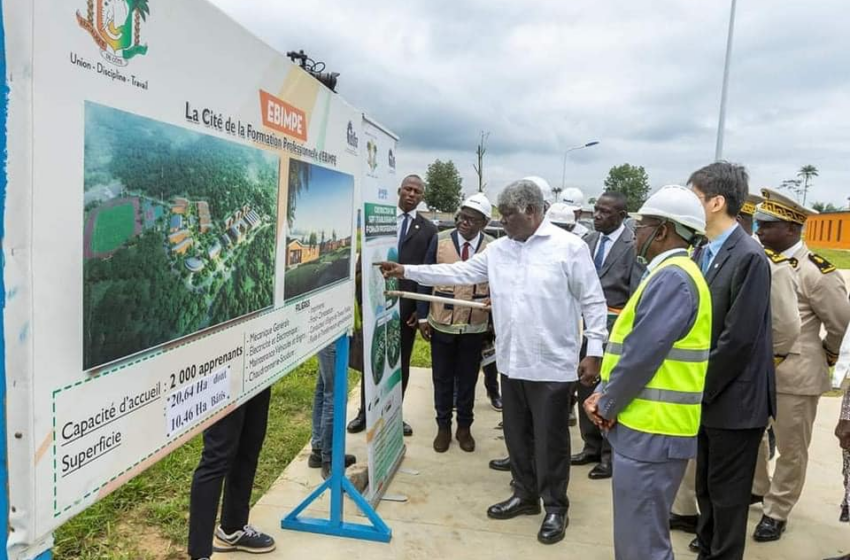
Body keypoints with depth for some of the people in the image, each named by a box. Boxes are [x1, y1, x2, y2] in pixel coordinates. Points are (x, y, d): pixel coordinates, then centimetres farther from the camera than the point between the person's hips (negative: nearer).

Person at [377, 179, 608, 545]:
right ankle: (525, 494, 37)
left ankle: (555, 507, 25)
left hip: (552, 363, -6)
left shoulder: (569, 247, -10)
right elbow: (459, 272, 8)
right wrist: (406, 271, 3)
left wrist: (594, 351, -10)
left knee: (550, 439, 6)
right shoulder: (498, 249, 6)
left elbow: (593, 301, -7)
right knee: (516, 434, 17)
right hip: (512, 361, 6)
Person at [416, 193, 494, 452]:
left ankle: (464, 427, 31)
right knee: (442, 379, 13)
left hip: (475, 327, 0)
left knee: (468, 379, 14)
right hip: (441, 324, 0)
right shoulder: (440, 240, -6)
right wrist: (422, 316, -4)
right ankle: (443, 427, 29)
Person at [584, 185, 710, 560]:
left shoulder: (673, 277, -19)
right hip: (648, 427, 10)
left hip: (651, 431, -10)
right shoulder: (667, 275, 14)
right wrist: (604, 394, 4)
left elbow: (642, 354, -22)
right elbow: (632, 345, 15)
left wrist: (607, 406, -8)